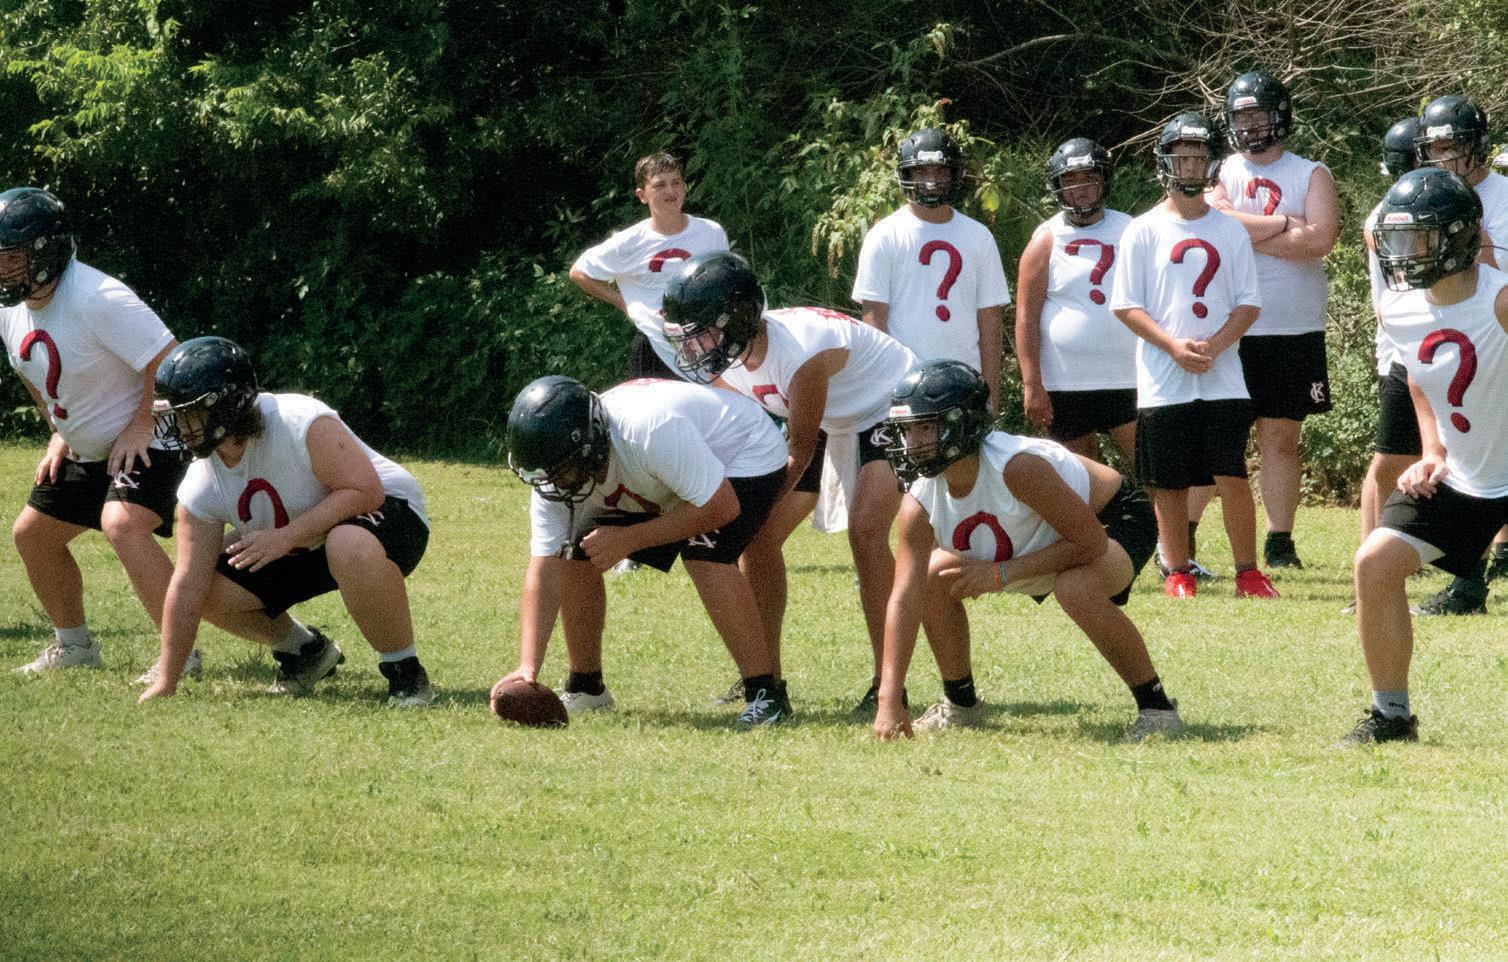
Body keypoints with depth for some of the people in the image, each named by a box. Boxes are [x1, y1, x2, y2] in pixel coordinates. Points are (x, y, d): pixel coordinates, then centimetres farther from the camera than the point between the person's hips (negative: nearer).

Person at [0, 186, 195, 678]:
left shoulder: (98, 300, -29)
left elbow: (169, 362, -28)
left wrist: (141, 427, -22)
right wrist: (59, 434, 11)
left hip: (146, 441, -10)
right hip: (85, 450, 10)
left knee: (122, 525, -31)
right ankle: (74, 645, 32)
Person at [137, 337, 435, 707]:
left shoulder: (302, 425, -31)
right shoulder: (200, 490, -12)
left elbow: (366, 491, -34)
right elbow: (188, 586, -12)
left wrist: (285, 537, -37)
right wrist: (165, 685, -14)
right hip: (298, 551, 7)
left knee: (350, 546, -42)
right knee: (212, 588, -9)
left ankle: (405, 673, -22)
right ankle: (304, 652, 18)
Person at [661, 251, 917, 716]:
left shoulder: (801, 352, -37)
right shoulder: (726, 362, -14)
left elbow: (800, 451, -26)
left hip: (891, 409, -8)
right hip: (834, 422, 8)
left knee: (866, 531, -25)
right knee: (757, 537, 0)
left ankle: (887, 685, -20)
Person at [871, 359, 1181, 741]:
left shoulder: (1017, 466, -39)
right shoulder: (921, 504, -19)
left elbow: (1090, 542, -34)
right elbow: (904, 598, -24)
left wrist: (1000, 574, -32)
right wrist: (889, 701, -33)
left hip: (1115, 518, -7)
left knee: (1076, 588, -38)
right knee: (934, 577, -3)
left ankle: (1156, 707, -21)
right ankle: (960, 705, 19)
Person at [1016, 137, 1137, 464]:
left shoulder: (1130, 231, 8)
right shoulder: (1046, 241, 0)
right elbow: (1026, 317, -4)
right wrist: (1032, 386, -11)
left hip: (1125, 381, 2)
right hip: (1066, 385, -2)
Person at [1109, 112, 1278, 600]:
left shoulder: (1231, 231, 8)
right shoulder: (1144, 231, 2)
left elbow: (1249, 304, 6)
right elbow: (1127, 306, -1)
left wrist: (1214, 345, -11)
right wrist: (1174, 346, -14)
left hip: (1223, 378, 1)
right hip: (1163, 380, -1)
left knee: (1232, 477, -7)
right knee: (1169, 483, 3)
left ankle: (1248, 573, 0)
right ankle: (1177, 574, 14)